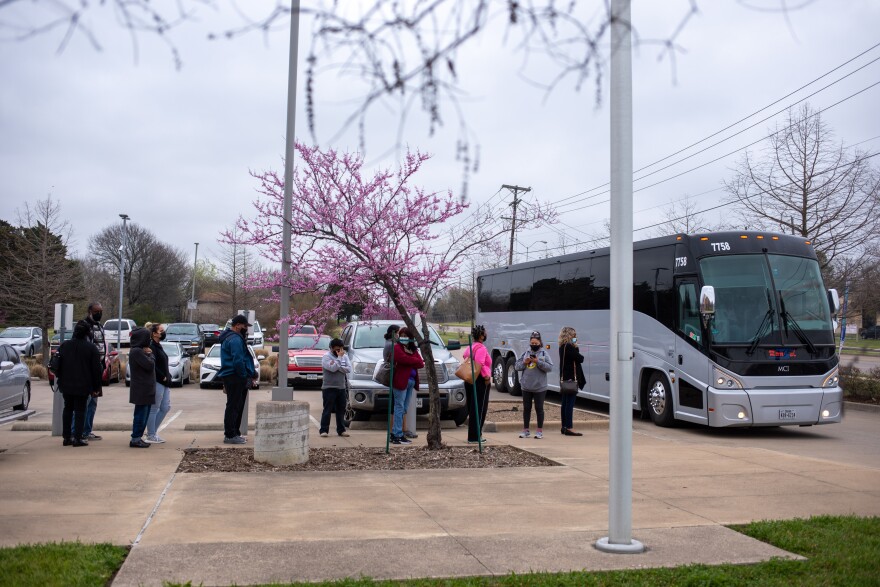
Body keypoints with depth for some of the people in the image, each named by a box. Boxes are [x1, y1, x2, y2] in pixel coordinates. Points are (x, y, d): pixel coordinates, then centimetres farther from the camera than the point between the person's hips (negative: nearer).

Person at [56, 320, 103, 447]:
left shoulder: (64, 346, 5)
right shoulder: (91, 348, -9)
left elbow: (58, 365, 12)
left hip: (66, 384, 4)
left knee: (68, 409, 14)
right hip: (83, 386, -4)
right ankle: (77, 438, -3)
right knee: (80, 410, 0)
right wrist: (96, 387, 1)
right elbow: (96, 369, -7)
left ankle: (66, 437, 15)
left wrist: (60, 380, 21)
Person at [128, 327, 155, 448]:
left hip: (146, 389, 10)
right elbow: (150, 365, -21)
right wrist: (150, 354, -5)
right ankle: (135, 439, -1)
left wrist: (149, 354, -2)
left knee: (144, 414, 14)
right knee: (141, 414, -6)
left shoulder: (139, 350, 16)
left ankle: (137, 438, 20)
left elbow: (151, 364, 15)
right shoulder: (137, 351, -17)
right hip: (141, 389, -10)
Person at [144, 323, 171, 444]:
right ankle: (151, 436, 8)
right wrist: (163, 377, -16)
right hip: (156, 382, -10)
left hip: (164, 382, 10)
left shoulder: (158, 346, 16)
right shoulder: (151, 347, -14)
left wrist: (167, 377, 9)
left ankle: (153, 432, 21)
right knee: (154, 409, -1)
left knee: (166, 407, 13)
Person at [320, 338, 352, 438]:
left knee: (341, 410, 9)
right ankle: (324, 430, -1)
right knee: (327, 410, -5)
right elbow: (333, 368, -21)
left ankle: (341, 430, 15)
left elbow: (349, 369, -2)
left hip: (341, 387, 5)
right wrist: (339, 357, -14)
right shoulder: (326, 357, -6)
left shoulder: (344, 356, 11)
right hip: (329, 388, -5)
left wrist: (337, 366, -14)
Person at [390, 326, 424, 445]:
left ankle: (394, 434, 14)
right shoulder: (397, 348, -2)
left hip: (411, 381, 7)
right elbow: (404, 359, -18)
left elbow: (420, 363, 5)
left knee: (403, 409, 9)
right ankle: (398, 436, -5)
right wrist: (415, 361, -4)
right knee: (400, 407, -6)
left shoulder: (413, 349, 19)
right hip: (400, 381, -7)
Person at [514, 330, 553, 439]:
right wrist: (524, 362, -12)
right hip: (526, 387, 3)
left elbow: (550, 367, -11)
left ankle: (540, 430, 15)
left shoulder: (544, 353, -3)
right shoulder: (525, 353, 6)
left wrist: (538, 362, -20)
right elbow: (516, 366, 6)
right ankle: (525, 430, 20)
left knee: (539, 408, 5)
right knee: (526, 408, 11)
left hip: (540, 387, -3)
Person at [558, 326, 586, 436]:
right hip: (571, 378, -10)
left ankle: (564, 427, 19)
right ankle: (569, 428, -8)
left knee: (565, 403, 13)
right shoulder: (569, 347, -16)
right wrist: (576, 347, -2)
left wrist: (575, 348, 0)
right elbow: (580, 358, -16)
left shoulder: (562, 347, 14)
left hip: (565, 378, 10)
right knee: (570, 403, -8)